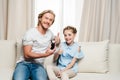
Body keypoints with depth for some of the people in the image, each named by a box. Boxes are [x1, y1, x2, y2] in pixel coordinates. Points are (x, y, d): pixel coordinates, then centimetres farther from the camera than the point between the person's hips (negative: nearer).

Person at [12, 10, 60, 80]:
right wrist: (45, 54, -22)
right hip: (24, 63, -3)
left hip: (38, 65, 4)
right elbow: (27, 54, -11)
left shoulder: (49, 33, 13)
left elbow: (55, 38, 38)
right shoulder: (30, 33, -5)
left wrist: (57, 39, 12)